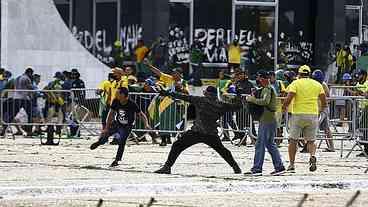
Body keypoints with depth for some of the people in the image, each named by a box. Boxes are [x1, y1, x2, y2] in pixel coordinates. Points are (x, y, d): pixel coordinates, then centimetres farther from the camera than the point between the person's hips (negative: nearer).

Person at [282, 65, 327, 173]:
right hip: (313, 115, 2)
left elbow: (289, 98, -12)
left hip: (298, 114, -2)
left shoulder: (295, 83, 0)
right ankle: (312, 156, -18)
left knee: (293, 140, 8)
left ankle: (292, 164, 6)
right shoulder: (317, 84, 9)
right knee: (311, 140, 11)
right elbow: (324, 102, 6)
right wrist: (322, 108, 27)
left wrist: (284, 107, 6)